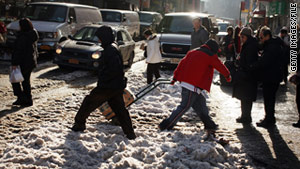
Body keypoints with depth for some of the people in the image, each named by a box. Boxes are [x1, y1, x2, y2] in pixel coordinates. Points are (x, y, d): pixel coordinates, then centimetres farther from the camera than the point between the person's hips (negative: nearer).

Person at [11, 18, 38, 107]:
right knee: (26, 80, 16)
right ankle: (28, 100, 18)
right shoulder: (33, 35, 7)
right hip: (31, 62, 9)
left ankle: (21, 97, 1)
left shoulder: (23, 37, -20)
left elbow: (18, 51, -21)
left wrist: (14, 63, -18)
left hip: (23, 63, -9)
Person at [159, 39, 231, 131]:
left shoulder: (193, 52, 19)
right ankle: (166, 125, -5)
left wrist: (176, 77, 18)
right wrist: (227, 75, 28)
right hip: (194, 86, -9)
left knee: (200, 104, 16)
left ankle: (209, 124, 26)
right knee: (185, 106, -5)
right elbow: (220, 66, 10)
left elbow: (182, 63, 17)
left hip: (185, 82, 9)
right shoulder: (210, 56, -1)